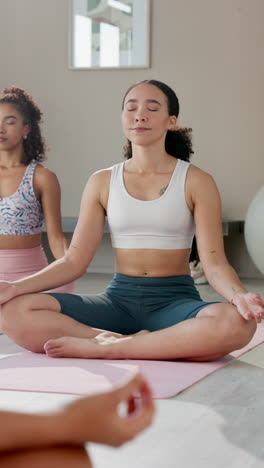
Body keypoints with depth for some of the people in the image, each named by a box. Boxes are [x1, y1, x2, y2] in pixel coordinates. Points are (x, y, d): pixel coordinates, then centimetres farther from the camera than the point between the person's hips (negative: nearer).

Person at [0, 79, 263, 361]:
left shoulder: (196, 182, 0)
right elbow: (73, 261, 4)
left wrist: (239, 296, -29)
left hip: (175, 301, -1)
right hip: (118, 298, 2)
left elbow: (214, 264, -6)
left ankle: (105, 348, -26)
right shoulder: (102, 182, 7)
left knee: (236, 323, -38)